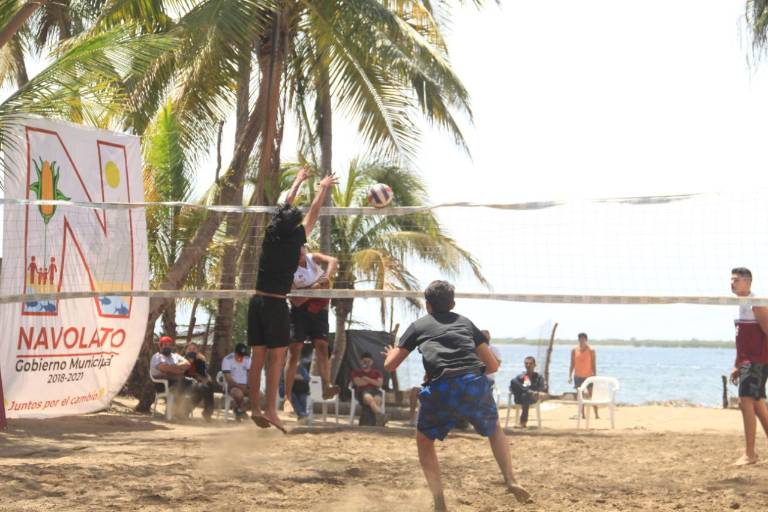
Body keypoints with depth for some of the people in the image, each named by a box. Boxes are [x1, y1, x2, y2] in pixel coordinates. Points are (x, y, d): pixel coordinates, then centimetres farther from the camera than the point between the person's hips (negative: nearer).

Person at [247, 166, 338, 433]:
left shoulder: (270, 236, 5)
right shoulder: (294, 240, -7)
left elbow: (286, 206, 21)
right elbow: (313, 212, 7)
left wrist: (298, 180, 35)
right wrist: (323, 188, 22)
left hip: (257, 301, 6)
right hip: (276, 303, -6)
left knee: (258, 357, 7)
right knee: (277, 357, -5)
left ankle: (255, 408, 9)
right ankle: (271, 410, -12)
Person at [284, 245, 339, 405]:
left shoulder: (313, 258, -6)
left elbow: (333, 260, -24)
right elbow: (296, 301, -18)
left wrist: (327, 276, -42)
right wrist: (313, 290, -31)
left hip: (318, 309, 3)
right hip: (300, 310, -3)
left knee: (322, 346, -12)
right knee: (294, 351, -7)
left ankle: (326, 386, -23)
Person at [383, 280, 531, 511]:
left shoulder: (419, 326, 20)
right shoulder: (465, 322, 25)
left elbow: (390, 365, 23)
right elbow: (493, 365, 25)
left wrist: (392, 353, 45)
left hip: (440, 389, -2)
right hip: (474, 383, 2)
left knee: (424, 440, 22)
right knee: (494, 429, 30)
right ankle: (511, 480, 13)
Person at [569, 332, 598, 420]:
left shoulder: (591, 350, -5)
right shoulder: (574, 350, 3)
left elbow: (594, 365, -4)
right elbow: (572, 364, 7)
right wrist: (570, 376, 1)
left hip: (588, 376, -3)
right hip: (578, 376, 3)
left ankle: (596, 415, -3)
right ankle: (582, 415, 9)